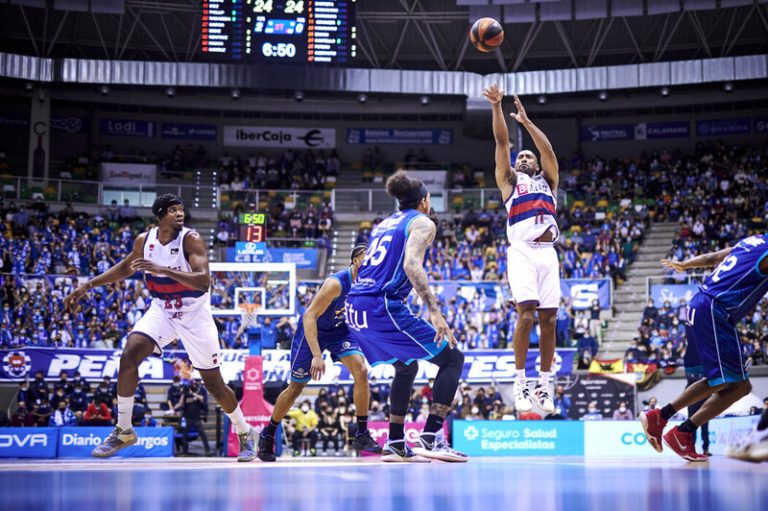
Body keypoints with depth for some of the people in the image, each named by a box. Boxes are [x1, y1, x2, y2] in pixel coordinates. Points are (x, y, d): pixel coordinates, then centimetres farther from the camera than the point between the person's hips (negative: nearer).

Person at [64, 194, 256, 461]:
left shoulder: (191, 239, -18)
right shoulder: (144, 240, -3)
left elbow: (204, 281, -31)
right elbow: (125, 268, 17)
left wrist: (162, 269, -39)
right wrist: (88, 285, 12)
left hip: (194, 314, -4)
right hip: (161, 310, 4)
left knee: (213, 382, -1)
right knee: (129, 356, -19)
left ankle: (244, 433, 23)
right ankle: (123, 431, -5)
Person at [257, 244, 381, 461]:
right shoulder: (336, 283, -32)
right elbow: (309, 316, -34)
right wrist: (317, 355, -41)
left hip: (340, 330, 5)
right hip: (312, 330, -5)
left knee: (361, 371, -17)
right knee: (296, 387, 4)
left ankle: (362, 435, -8)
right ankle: (267, 435, 25)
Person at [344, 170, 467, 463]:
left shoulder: (384, 223, 24)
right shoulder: (422, 222, 2)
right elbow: (412, 265, -16)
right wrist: (434, 311, -21)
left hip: (355, 306, 8)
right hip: (383, 306, -8)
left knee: (406, 367, 27)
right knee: (452, 359, -1)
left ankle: (395, 443, 25)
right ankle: (430, 437, -12)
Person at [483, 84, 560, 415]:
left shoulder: (547, 180, 26)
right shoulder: (509, 180, 19)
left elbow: (548, 149, 11)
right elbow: (502, 142, 9)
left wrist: (526, 121, 10)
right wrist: (497, 107, 0)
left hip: (547, 252, 3)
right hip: (522, 251, -3)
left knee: (549, 319, -1)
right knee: (526, 315, -17)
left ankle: (545, 385, 6)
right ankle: (520, 384, -9)